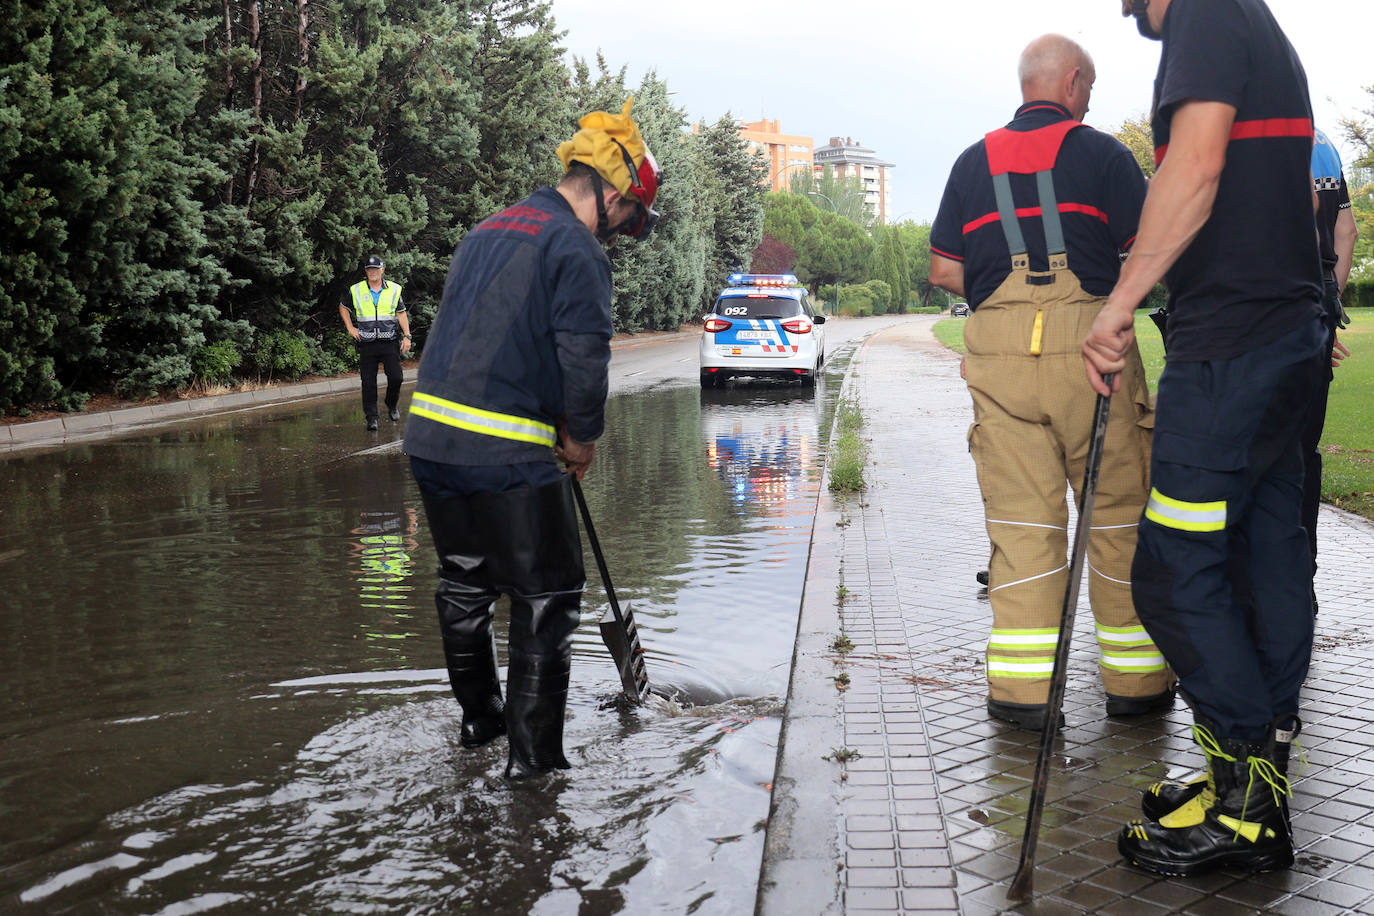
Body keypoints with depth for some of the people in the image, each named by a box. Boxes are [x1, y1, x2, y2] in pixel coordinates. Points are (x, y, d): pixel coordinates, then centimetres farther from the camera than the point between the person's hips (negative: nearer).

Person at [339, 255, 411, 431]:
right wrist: (350, 328, 9)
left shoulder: (394, 289, 6)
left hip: (389, 342, 0)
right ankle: (371, 417, 4)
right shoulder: (356, 291, 5)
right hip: (366, 343, 0)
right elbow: (343, 307, 20)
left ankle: (392, 406, 20)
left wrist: (407, 336, 2)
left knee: (396, 377, -7)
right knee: (368, 382, -2)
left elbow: (402, 314, 11)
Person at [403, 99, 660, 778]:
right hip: (506, 451, -9)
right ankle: (533, 754, 5)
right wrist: (582, 435, 0)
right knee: (547, 599, 2)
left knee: (465, 581, 22)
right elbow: (584, 357, -18)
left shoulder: (488, 231, 19)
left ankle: (479, 717, 37)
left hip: (431, 434, 9)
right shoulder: (576, 246, -9)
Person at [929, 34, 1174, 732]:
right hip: (1088, 339, -3)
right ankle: (1134, 678, 14)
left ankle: (1020, 685, 1)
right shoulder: (1102, 153, 4)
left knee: (1018, 515, 4)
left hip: (997, 351, 3)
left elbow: (943, 270, 14)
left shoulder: (972, 162, 15)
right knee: (1117, 511, 7)